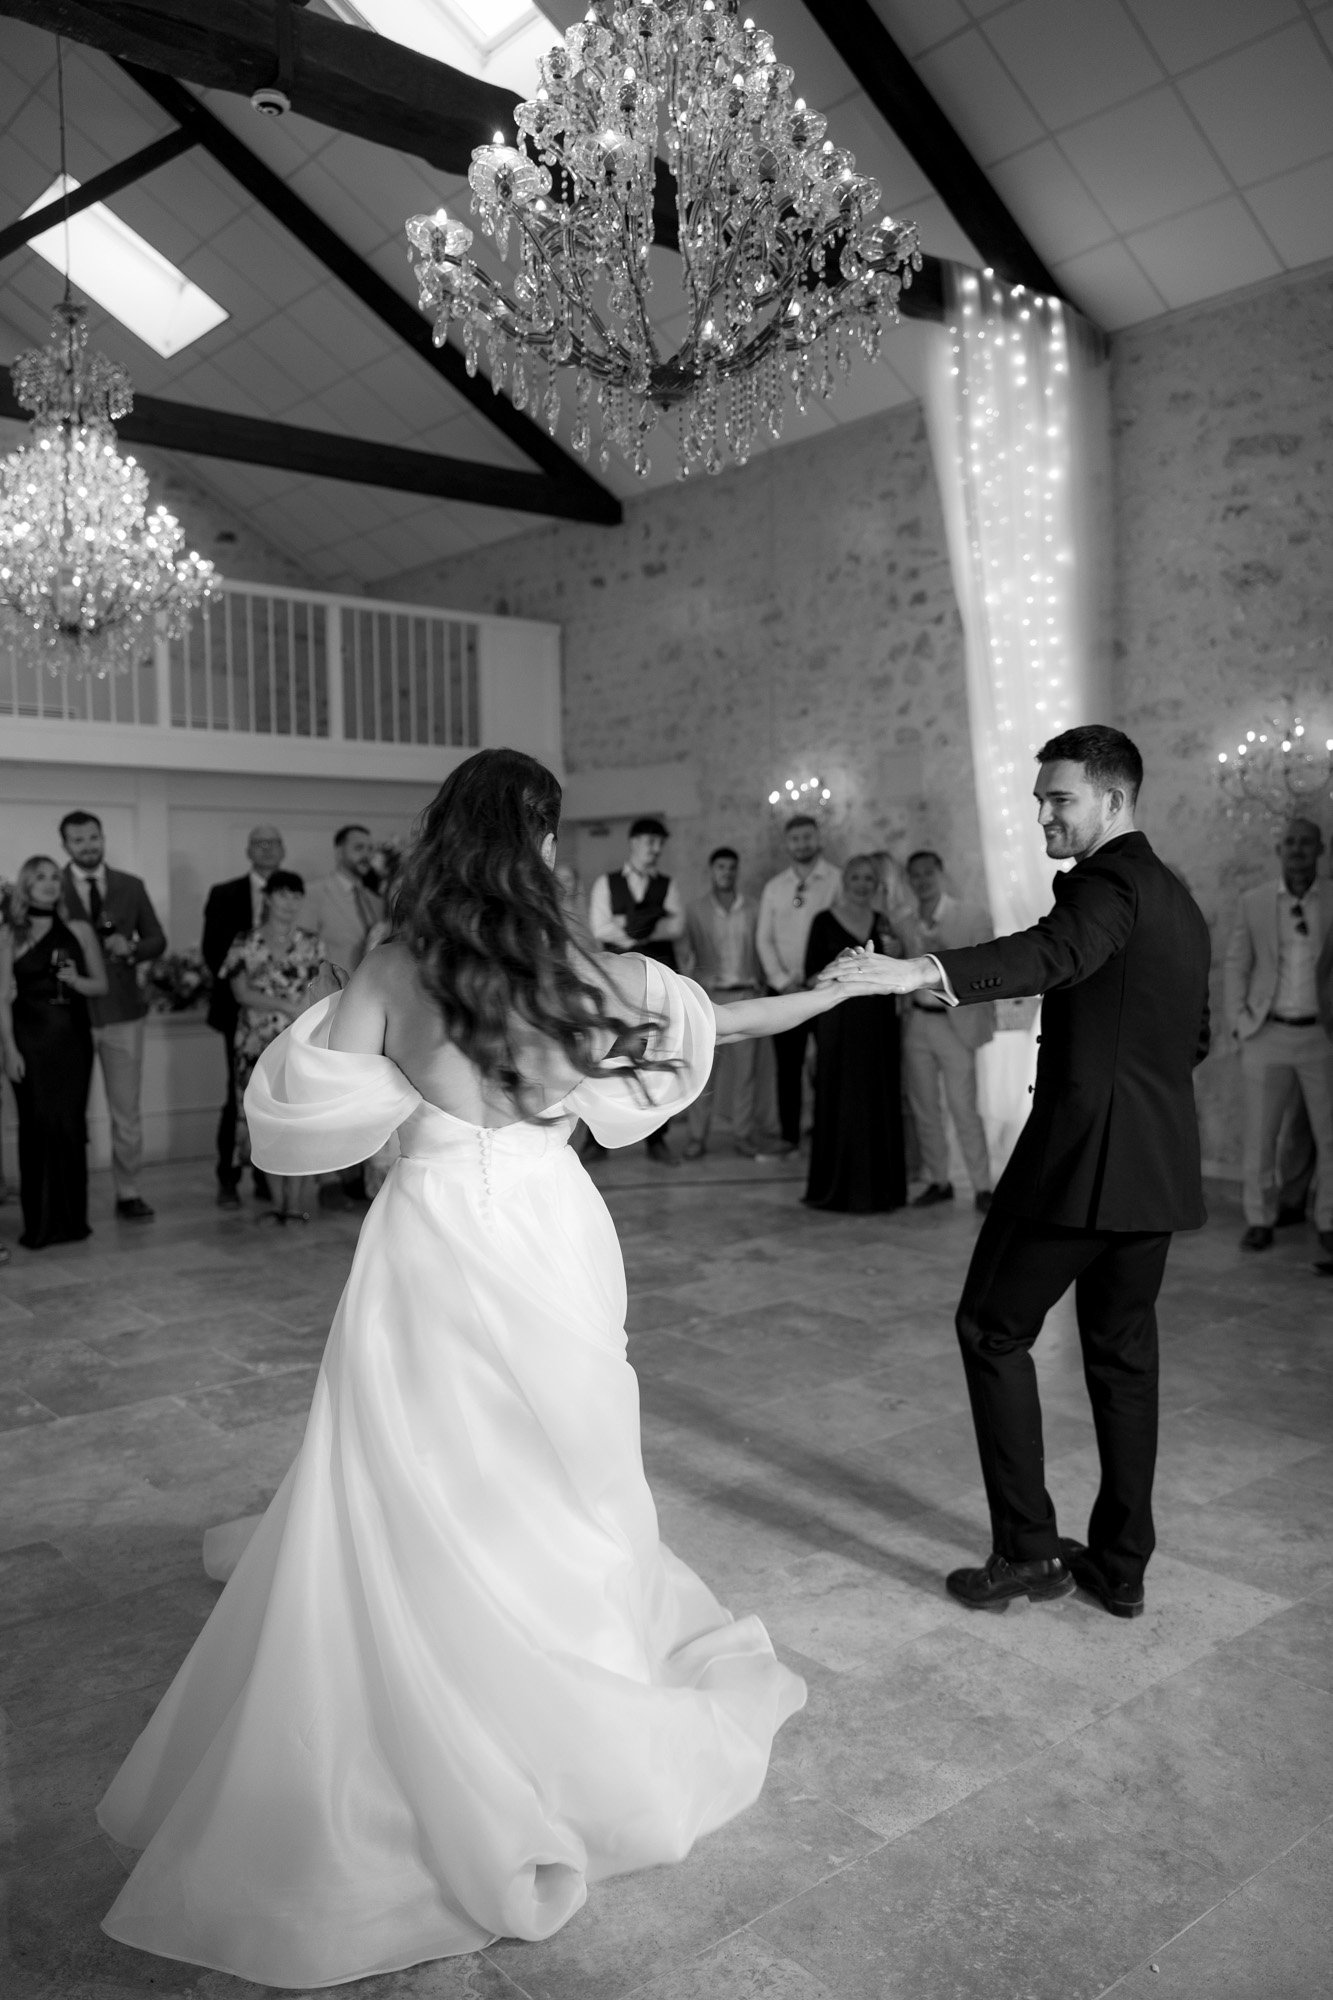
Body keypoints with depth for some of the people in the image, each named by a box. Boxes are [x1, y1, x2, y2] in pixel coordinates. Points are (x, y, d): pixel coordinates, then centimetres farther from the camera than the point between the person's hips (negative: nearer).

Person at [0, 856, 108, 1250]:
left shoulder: (78, 930, 8)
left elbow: (101, 985, 12)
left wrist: (76, 981, -9)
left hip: (72, 1036, 2)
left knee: (71, 1125, 0)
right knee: (37, 1126, -2)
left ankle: (72, 1218, 10)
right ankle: (39, 1223, 6)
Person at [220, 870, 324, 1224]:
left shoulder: (311, 945, 9)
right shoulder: (246, 945, 5)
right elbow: (241, 992, -4)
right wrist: (287, 1006, -10)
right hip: (257, 1043, 0)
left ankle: (294, 1203, 0)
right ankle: (277, 1199, 12)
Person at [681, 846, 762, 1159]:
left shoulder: (752, 910, 9)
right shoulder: (696, 911, 5)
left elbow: (761, 951, 9)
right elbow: (687, 954, 5)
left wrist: (758, 987, 1)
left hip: (746, 995, 2)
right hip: (710, 995, -1)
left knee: (744, 1071, 3)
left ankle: (743, 1135, 10)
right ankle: (697, 1137, 3)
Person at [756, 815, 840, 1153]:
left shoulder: (837, 881, -1)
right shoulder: (774, 887, 10)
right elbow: (764, 938, 7)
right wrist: (783, 980, -4)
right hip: (784, 988, 3)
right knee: (787, 1065, 6)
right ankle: (789, 1135, 13)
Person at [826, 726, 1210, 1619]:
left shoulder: (1108, 882, -13)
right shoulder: (1178, 898, 17)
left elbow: (1053, 951, -35)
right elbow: (1196, 1035, 23)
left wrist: (924, 971, -50)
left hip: (1082, 1154, -9)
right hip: (1161, 1166, 9)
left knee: (994, 1330, 3)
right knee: (1124, 1351, 14)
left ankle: (1029, 1551, 6)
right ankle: (1121, 1564, 22)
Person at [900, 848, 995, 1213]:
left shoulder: (973, 917, -2)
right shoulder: (906, 925, 9)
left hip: (955, 1023, -4)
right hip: (917, 1022, 4)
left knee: (964, 1108, -7)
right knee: (923, 1108, 8)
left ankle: (982, 1187, 2)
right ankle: (938, 1181, 19)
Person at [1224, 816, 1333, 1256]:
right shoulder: (1254, 902, 0)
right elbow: (1237, 965, 5)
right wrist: (1239, 1026, -3)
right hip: (1267, 1036, 0)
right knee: (1259, 1134, 2)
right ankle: (1260, 1221, 17)